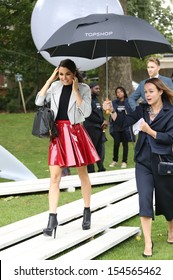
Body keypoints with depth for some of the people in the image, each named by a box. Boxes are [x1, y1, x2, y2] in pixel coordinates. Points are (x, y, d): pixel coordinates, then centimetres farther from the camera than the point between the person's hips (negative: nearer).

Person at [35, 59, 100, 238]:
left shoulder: (83, 88, -3)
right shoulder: (55, 86, 5)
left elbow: (86, 112, -13)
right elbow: (39, 101, -5)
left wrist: (75, 90, -15)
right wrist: (50, 79, -6)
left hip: (75, 132, -2)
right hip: (58, 133, 2)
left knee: (83, 175, 10)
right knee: (54, 177, -5)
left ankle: (87, 213, 25)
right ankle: (52, 219, -6)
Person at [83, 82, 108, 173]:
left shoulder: (96, 99, 19)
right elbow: (90, 116, -17)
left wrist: (104, 121, 2)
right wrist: (102, 121, -9)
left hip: (99, 128, 9)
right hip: (91, 129, -9)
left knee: (100, 149, 10)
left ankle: (101, 168, 17)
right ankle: (90, 171, -1)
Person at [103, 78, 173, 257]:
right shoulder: (143, 109, 6)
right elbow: (124, 122, -2)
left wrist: (149, 131, -20)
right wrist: (112, 111, -17)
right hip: (143, 162, 3)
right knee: (145, 200, -6)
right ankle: (148, 243, -3)